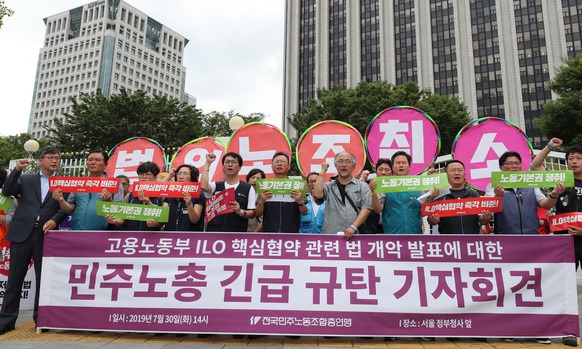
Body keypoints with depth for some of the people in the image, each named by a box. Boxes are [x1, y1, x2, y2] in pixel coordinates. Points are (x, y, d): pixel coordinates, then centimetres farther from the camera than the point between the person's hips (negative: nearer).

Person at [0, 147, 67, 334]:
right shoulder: (26, 179, 12)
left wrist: (54, 220, -16)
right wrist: (17, 169, -9)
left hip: (46, 235, 0)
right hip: (22, 233, 1)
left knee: (43, 278, 6)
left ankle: (40, 318, 17)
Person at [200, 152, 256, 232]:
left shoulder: (248, 188, 6)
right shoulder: (216, 186, 13)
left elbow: (252, 213, 3)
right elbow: (204, 186, -9)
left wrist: (240, 211, -19)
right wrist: (208, 163, -1)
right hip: (214, 230, 2)